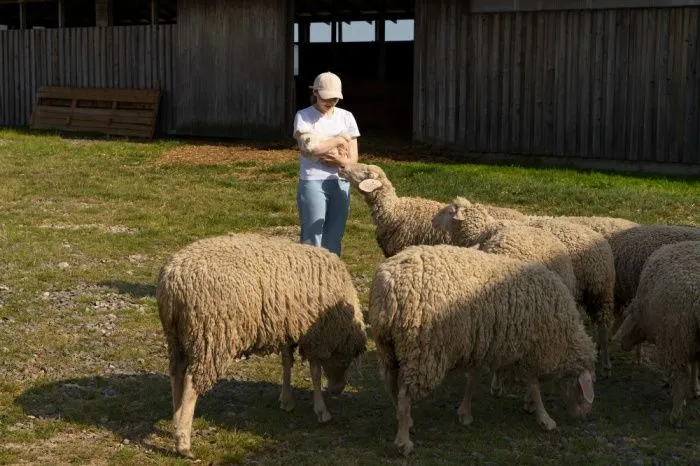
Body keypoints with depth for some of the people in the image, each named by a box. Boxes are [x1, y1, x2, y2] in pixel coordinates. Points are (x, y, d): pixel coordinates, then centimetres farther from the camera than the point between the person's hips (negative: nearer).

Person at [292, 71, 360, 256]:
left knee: (334, 239, 8)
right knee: (313, 238, -4)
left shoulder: (346, 117, 9)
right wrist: (338, 140, -10)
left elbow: (353, 159, 7)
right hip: (312, 183, -4)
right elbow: (307, 148, -20)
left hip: (341, 183, 4)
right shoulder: (304, 116, -3)